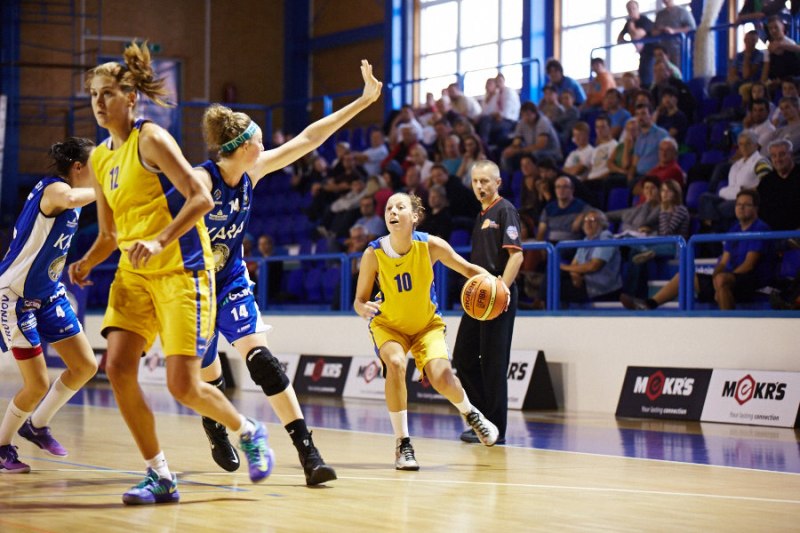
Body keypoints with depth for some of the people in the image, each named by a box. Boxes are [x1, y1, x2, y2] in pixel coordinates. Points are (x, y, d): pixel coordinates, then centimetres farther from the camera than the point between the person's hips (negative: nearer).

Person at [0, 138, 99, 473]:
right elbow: (70, 199, -48)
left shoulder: (63, 189, 4)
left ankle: (37, 424, 27)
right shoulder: (54, 188, -23)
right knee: (37, 384, -8)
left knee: (86, 366, 7)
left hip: (48, 292, 9)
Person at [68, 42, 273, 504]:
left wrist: (159, 241, -27)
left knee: (184, 386, -10)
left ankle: (249, 431, 22)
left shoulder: (151, 139, -9)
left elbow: (201, 198, -17)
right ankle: (160, 477, 0)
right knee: (118, 366, -11)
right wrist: (86, 262, 7)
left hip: (182, 271, -7)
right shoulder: (99, 159, 13)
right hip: (134, 274, 7)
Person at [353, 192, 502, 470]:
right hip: (389, 324, 0)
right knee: (395, 363, -31)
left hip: (427, 324, 0)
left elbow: (468, 269, -8)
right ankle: (403, 444, -17)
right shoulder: (374, 253, -20)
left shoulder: (430, 245, -20)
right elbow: (359, 300, -13)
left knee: (441, 377, -20)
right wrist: (364, 308, -37)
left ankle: (469, 413, 18)